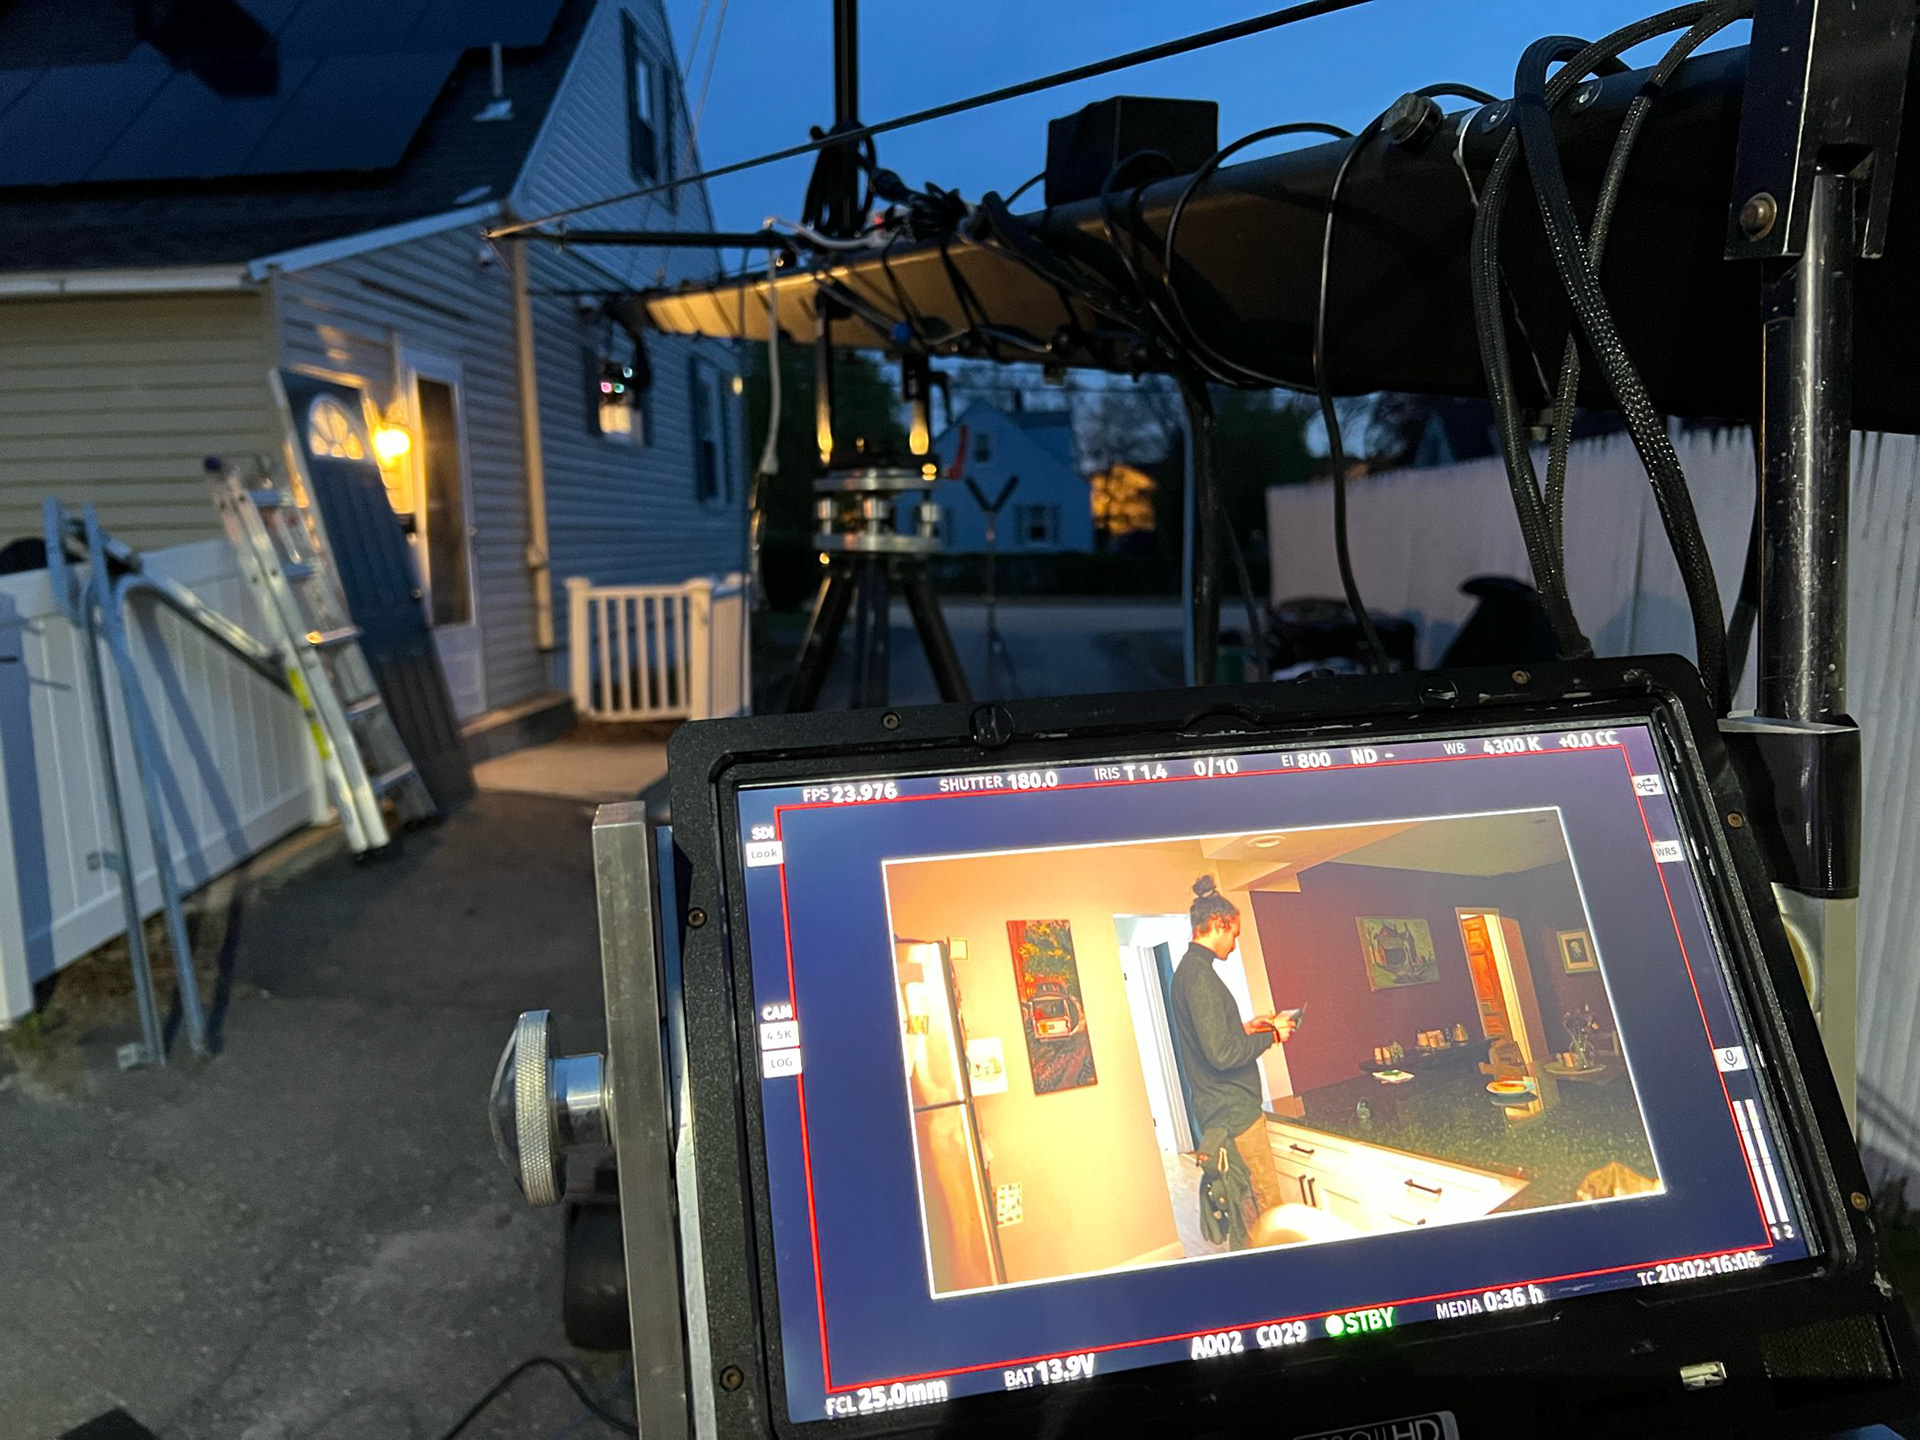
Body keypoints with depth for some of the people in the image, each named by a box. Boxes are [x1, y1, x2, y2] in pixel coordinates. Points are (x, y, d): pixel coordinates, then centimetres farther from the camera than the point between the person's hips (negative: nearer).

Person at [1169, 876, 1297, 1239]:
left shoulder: (1188, 970, 14)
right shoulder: (1199, 975, -18)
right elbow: (1222, 1054, -24)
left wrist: (1244, 1028, 15)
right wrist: (1271, 1035, -11)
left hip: (1226, 1111, 10)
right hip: (1234, 1113, -10)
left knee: (1246, 1217, 13)